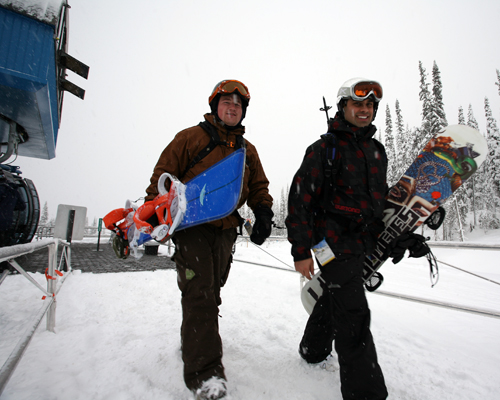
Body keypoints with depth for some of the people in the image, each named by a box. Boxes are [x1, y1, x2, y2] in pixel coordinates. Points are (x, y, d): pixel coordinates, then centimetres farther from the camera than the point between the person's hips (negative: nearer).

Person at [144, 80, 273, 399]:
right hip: (192, 225, -5)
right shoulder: (191, 137, 2)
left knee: (212, 291, 15)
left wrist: (263, 211, 3)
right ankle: (204, 370, -3)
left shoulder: (248, 150, 17)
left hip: (226, 230, 5)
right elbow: (163, 175, 0)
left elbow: (258, 187, 20)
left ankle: (194, 340, 37)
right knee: (199, 292, -11)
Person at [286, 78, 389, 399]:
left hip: (362, 244, 8)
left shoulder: (377, 151, 14)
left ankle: (314, 351, 43)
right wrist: (301, 251, -16)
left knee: (333, 299, 21)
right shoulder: (324, 148, -8)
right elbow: (299, 199, -13)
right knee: (353, 315, -8)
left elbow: (381, 198, 24)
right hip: (335, 242, -7)